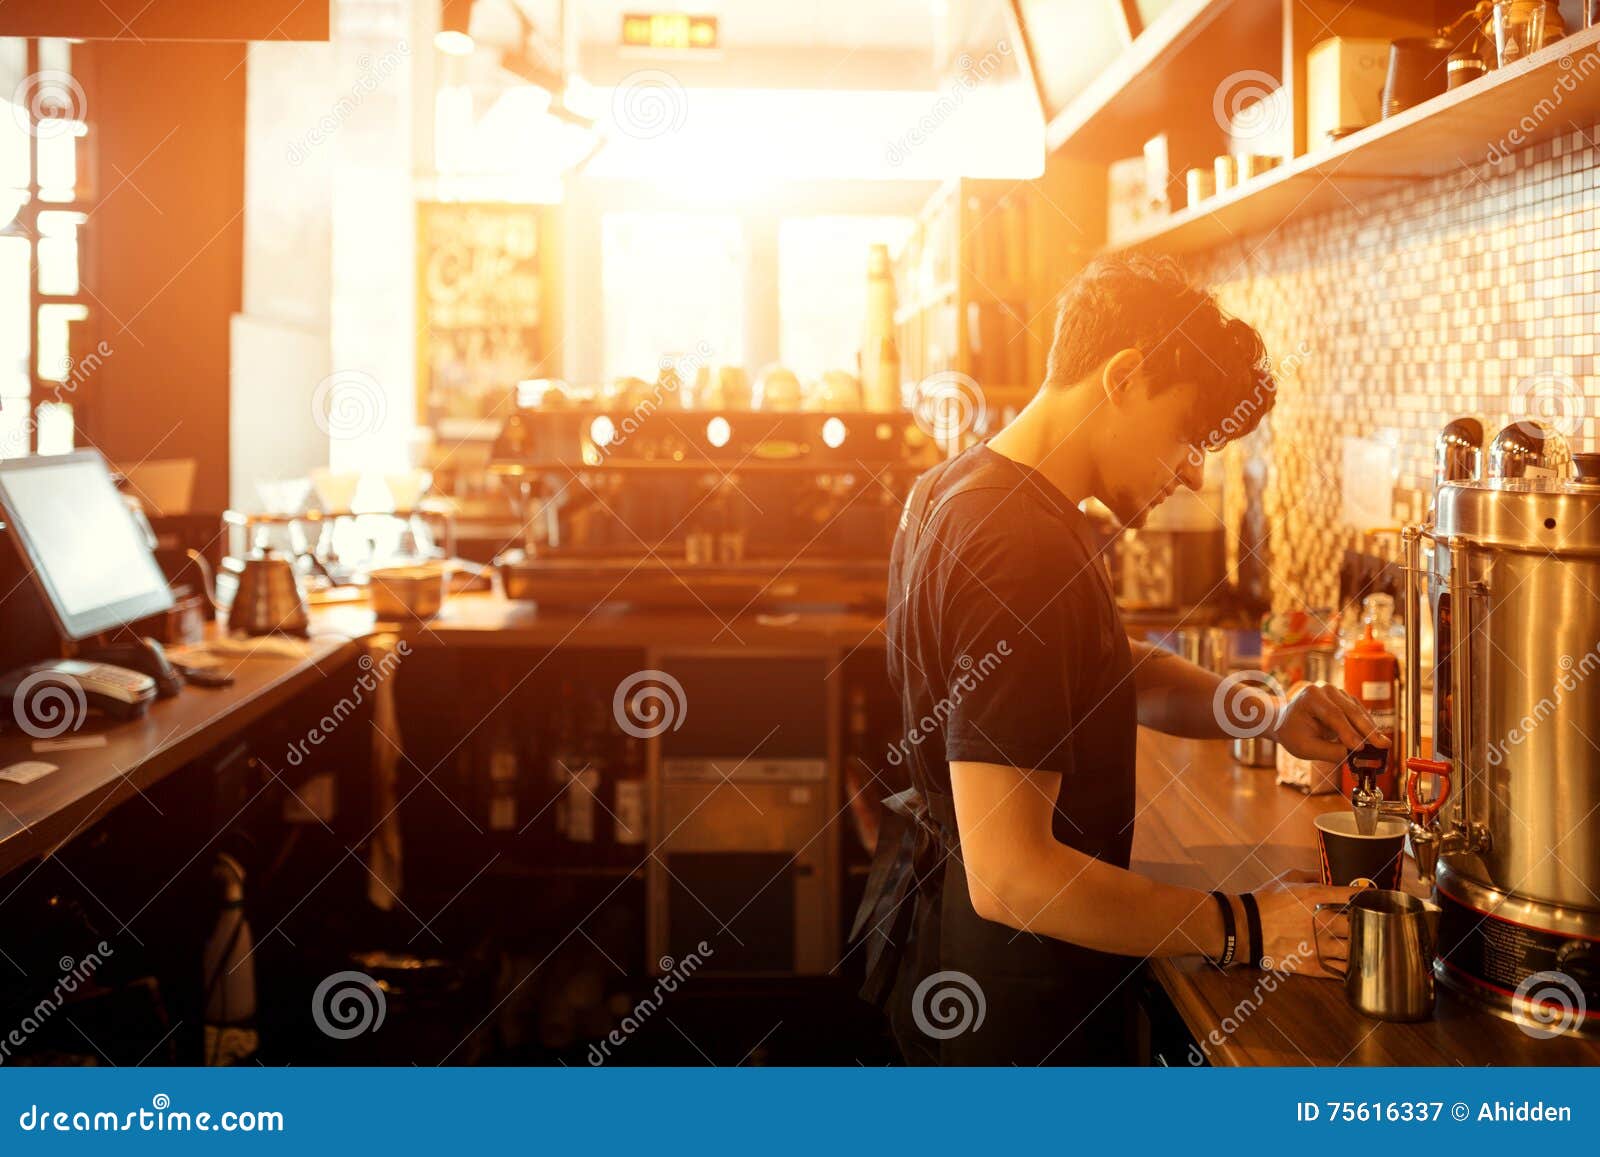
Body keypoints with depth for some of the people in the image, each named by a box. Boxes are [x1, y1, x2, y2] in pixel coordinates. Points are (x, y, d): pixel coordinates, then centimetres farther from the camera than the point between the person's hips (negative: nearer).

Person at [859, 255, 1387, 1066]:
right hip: (1009, 993, -10)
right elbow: (1008, 876, -31)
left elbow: (1114, 669, 17)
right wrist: (1241, 928, -24)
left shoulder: (959, 490, 5)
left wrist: (1267, 715, 0)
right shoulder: (1022, 549, -27)